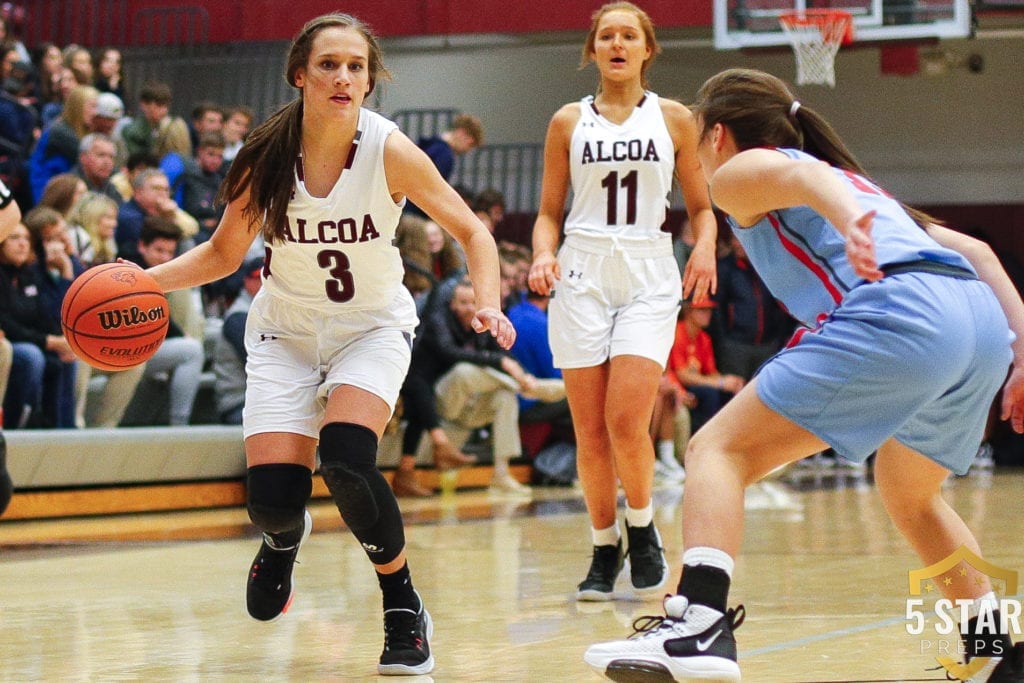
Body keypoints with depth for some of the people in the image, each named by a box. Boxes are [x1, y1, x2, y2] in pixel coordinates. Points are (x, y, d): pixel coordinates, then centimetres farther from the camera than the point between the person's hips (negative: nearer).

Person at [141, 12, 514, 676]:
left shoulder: (390, 151, -19)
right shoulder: (267, 154, -14)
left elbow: (471, 231, -9)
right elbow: (223, 253, -1)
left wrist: (488, 303, -26)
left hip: (373, 327, -2)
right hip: (285, 331, 2)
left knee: (347, 462, -28)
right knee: (273, 499, -10)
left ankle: (405, 609, -5)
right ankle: (285, 537, 31)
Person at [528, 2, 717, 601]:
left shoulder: (674, 119, 7)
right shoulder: (569, 122, 9)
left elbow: (701, 204, 11)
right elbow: (549, 212, 12)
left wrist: (706, 247, -9)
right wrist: (545, 254, -8)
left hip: (649, 278, -1)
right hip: (582, 276, 1)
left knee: (627, 421, -16)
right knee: (590, 430, -2)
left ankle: (642, 526, 10)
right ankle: (604, 547, 15)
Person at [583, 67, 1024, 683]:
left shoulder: (738, 171, 16)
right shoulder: (858, 179, 38)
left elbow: (804, 173, -9)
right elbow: (974, 250, 29)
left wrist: (847, 222, -30)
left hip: (897, 314, -8)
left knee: (719, 450, -3)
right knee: (910, 497, 32)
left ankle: (699, 628, -23)